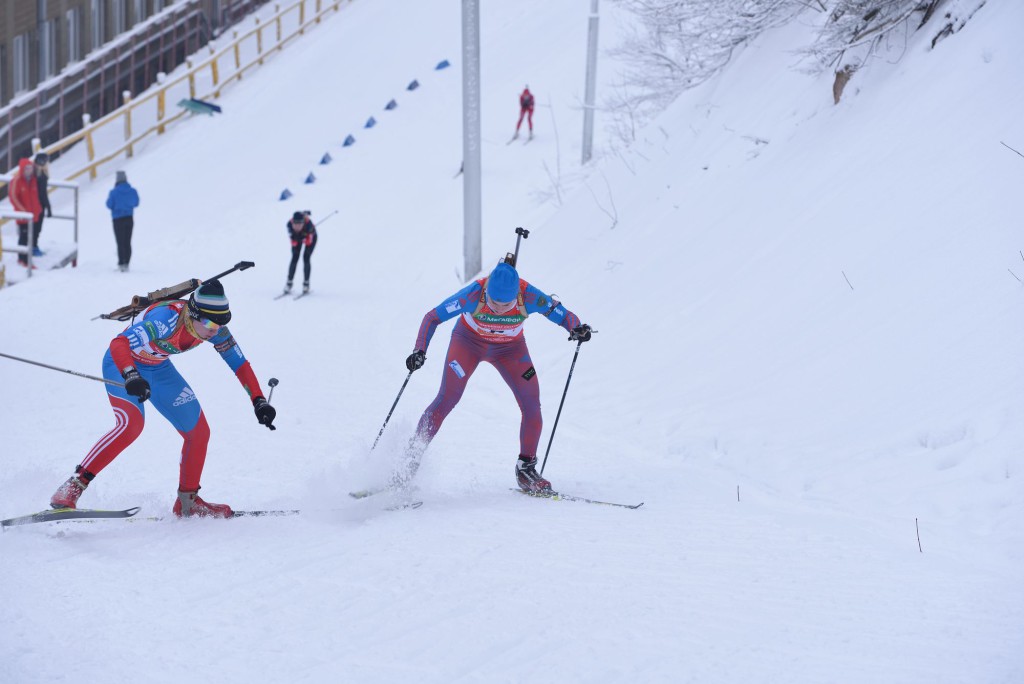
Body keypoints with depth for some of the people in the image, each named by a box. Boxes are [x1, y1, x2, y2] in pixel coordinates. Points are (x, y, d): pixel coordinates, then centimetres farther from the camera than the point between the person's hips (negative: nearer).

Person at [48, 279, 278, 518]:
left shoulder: (215, 328, -17)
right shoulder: (167, 320, -37)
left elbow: (240, 363, -4)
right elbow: (118, 344, -45)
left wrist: (259, 401, -12)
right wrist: (131, 376, -62)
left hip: (158, 369, 7)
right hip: (122, 364, -7)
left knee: (198, 431, 2)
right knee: (131, 423, -31)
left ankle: (188, 501, 19)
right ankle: (73, 487, -27)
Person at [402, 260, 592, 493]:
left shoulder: (529, 297, -32)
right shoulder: (474, 294, -36)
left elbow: (564, 315, -21)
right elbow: (432, 317, -28)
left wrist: (577, 329, -44)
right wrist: (420, 351, -41)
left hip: (509, 349, 2)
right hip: (469, 341, -2)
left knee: (532, 405, -11)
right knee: (447, 398, -17)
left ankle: (526, 469, 7)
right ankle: (410, 460, -9)